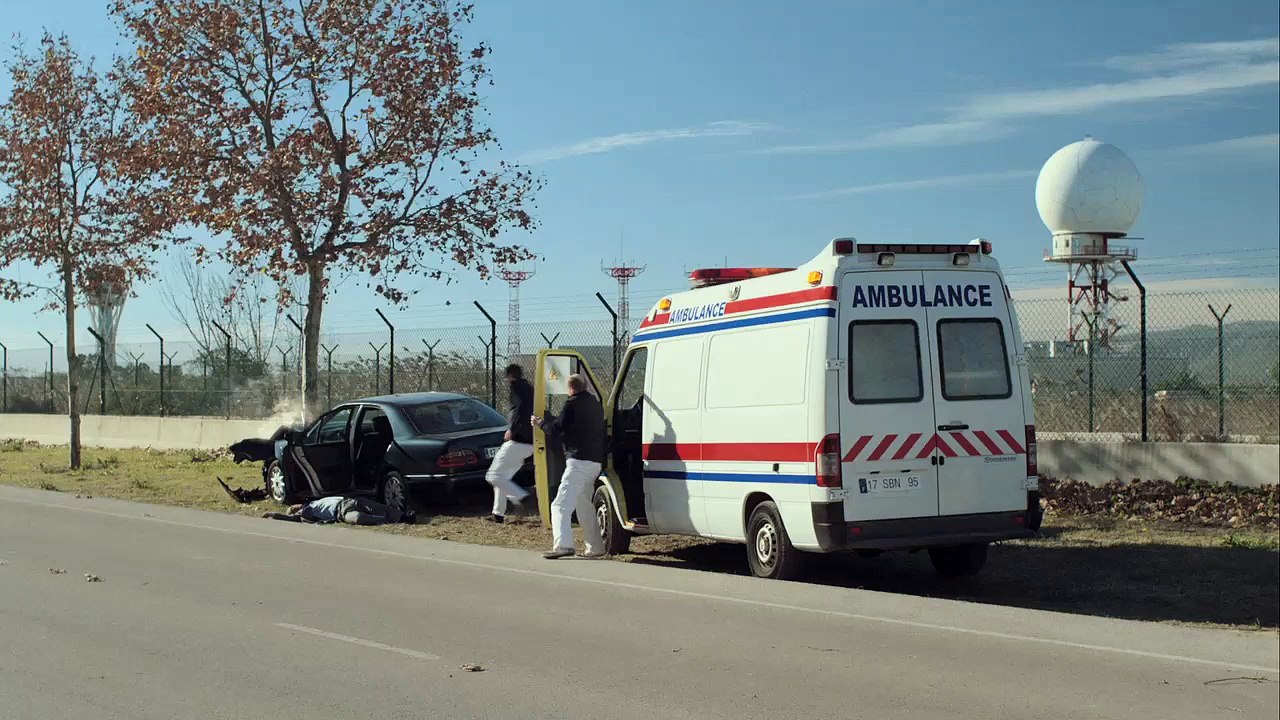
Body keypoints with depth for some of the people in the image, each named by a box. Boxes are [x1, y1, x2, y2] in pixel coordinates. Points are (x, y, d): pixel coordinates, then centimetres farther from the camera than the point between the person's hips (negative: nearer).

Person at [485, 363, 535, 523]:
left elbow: (521, 406, -23)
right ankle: (498, 513, 21)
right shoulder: (530, 388, 20)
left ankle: (521, 497, -22)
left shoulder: (515, 386, -6)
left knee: (493, 476, -7)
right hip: (530, 443, 9)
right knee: (503, 476, 20)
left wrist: (512, 430, -21)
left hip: (518, 442, -9)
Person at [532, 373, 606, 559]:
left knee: (561, 505, -14)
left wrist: (541, 423, 11)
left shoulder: (573, 404, -7)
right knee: (584, 504, 22)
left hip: (579, 460, -9)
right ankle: (596, 546, 24)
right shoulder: (595, 404, 20)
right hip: (596, 462, 9)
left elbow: (557, 427, -9)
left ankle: (563, 544, -29)